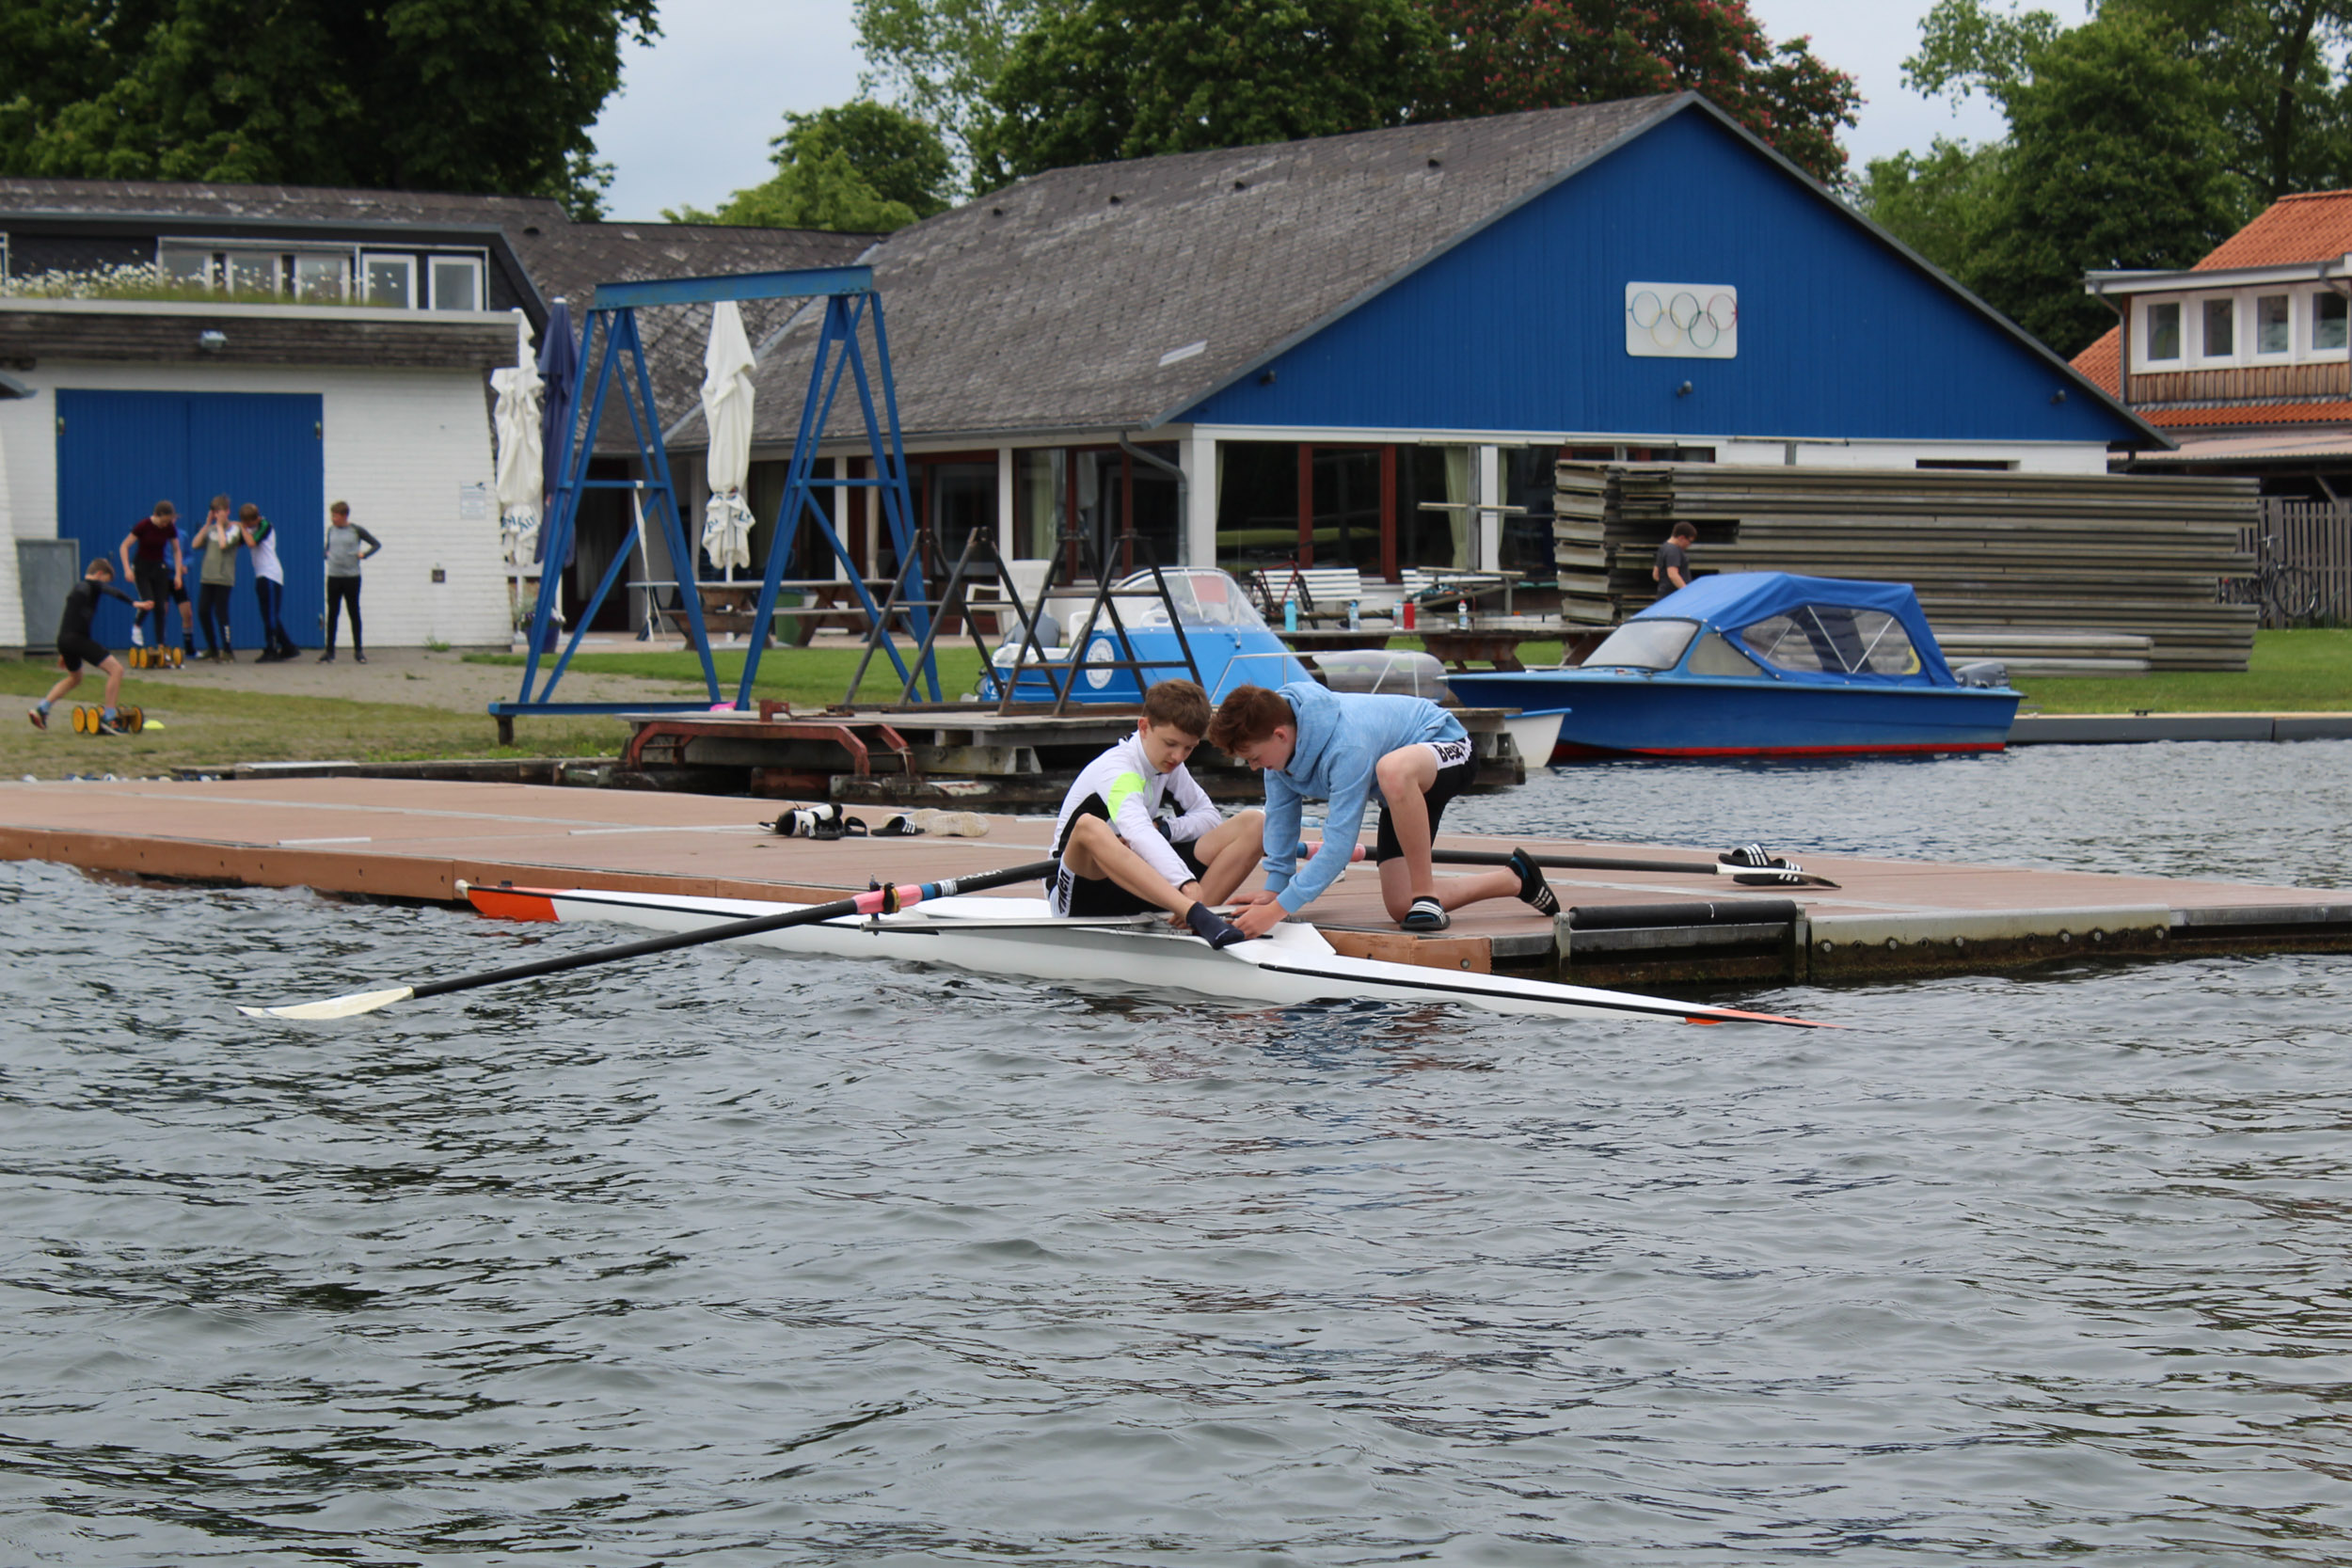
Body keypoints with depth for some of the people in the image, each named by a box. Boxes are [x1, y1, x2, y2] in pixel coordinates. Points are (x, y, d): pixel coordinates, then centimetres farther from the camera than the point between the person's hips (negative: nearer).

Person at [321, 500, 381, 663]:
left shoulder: (356, 530, -4)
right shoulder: (331, 530, 7)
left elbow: (376, 545, 4)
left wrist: (363, 554, -8)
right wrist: (327, 555, 5)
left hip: (352, 577, -3)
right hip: (333, 577, 3)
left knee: (354, 613, 4)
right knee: (332, 614, 2)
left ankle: (358, 650, 11)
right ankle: (329, 651, 5)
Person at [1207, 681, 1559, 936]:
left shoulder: (1346, 747, -38)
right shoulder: (1278, 741, -15)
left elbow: (1339, 845, -39)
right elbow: (1280, 813, -1)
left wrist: (1278, 908, -41)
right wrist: (1273, 889, -5)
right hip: (1406, 795, 9)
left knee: (1392, 770, -45)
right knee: (1400, 909, 0)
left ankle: (1427, 898, -29)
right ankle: (1516, 879, 24)